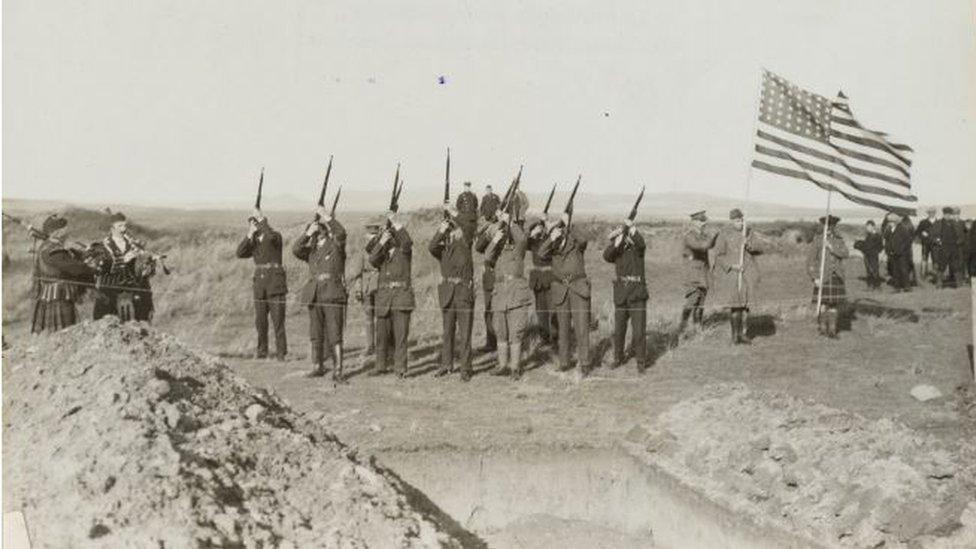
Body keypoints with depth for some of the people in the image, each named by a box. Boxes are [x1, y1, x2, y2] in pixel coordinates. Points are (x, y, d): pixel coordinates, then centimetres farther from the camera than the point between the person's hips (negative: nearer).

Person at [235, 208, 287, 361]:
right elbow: (240, 253, -2)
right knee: (260, 320, 5)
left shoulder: (276, 236, -3)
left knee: (278, 319, -8)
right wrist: (249, 235, -8)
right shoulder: (253, 242, 14)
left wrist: (261, 219, -20)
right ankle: (262, 351, 14)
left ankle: (281, 353, -5)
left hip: (275, 284, -6)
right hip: (260, 286, 6)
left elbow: (270, 236, -29)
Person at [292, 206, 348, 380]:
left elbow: (341, 233, -19)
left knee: (335, 335, -9)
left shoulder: (336, 245, 2)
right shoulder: (311, 250, 14)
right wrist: (308, 233, -13)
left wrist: (326, 216, -19)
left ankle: (337, 371, -10)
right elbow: (296, 250, -5)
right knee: (316, 334, 12)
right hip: (314, 296, 5)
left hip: (333, 295, -5)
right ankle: (318, 367, 24)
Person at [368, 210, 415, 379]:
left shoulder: (404, 251, 5)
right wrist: (381, 241, -17)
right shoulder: (381, 252, 16)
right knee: (382, 333, 8)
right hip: (383, 295, 4)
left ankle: (401, 369, -5)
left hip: (402, 295, -4)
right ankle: (381, 366, 20)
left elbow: (407, 242, -18)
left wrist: (397, 223, -24)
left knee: (400, 334, -7)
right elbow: (372, 259, -6)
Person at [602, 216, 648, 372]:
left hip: (637, 294, -4)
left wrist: (632, 227, -34)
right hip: (621, 295, 4)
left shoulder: (637, 248, 2)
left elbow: (640, 243, -22)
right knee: (618, 330, 12)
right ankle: (618, 358, 28)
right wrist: (618, 240, -22)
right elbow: (606, 256, -13)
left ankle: (641, 361, 4)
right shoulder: (616, 252, 9)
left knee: (638, 330, -6)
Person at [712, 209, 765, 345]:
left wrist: (749, 245, -19)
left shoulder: (749, 233, 8)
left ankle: (744, 333, 8)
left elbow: (759, 249, 1)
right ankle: (735, 335, 0)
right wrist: (732, 266, -17)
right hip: (731, 272, -3)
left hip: (748, 272, 3)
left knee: (745, 303, 0)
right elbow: (719, 255, -5)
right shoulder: (724, 235, -3)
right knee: (735, 304, -9)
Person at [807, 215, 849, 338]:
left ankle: (832, 330, 5)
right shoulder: (817, 239, -5)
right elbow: (810, 260, -7)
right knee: (823, 303, -6)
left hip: (836, 276, 4)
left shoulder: (838, 240, 8)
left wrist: (832, 248, -23)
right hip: (823, 276, -4)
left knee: (834, 303, 2)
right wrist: (815, 278, -14)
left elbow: (845, 254, -8)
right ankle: (822, 328, 9)